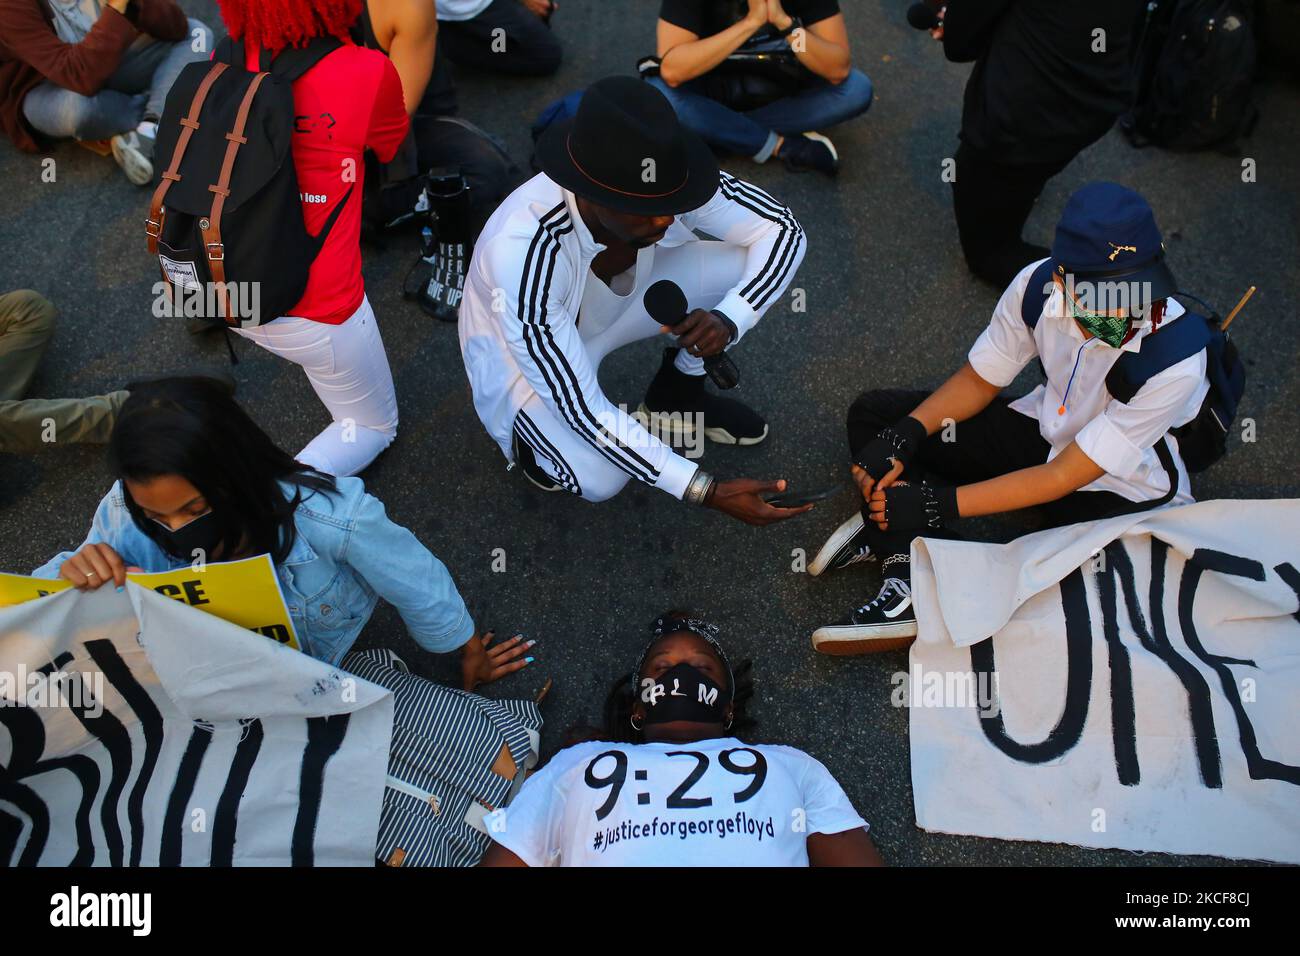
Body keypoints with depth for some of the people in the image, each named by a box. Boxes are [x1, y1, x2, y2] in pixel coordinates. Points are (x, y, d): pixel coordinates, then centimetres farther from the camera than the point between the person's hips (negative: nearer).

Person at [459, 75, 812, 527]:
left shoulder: (657, 189, -28)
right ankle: (530, 436, 4)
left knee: (746, 263, -16)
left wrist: (729, 319, -35)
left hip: (616, 298, 5)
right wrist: (708, 492, -38)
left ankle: (677, 393, 10)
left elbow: (782, 228, -16)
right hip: (522, 353, -5)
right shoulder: (520, 255, -41)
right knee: (599, 477, -32)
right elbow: (583, 410, -36)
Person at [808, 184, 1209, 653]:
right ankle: (911, 582, -21)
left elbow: (1063, 478, -29)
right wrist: (902, 437, -22)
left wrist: (937, 503, -34)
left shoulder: (1177, 362, -32)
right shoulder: (1038, 285, -21)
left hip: (1123, 493, -4)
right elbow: (979, 381, -5)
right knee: (873, 415, -4)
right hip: (1046, 430, 5)